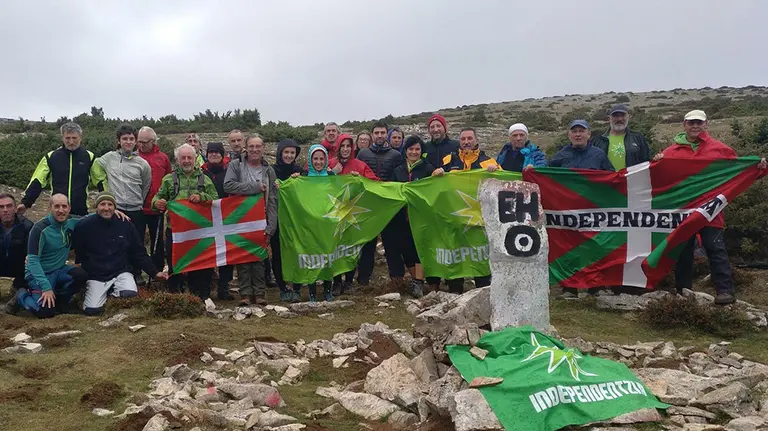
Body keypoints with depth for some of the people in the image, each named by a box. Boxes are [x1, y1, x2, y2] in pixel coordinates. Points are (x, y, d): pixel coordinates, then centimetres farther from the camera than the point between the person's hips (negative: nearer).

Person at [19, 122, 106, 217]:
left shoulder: (89, 157, 2)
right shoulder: (51, 157, 3)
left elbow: (101, 182, 5)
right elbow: (37, 182, 3)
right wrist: (25, 203, -2)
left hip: (81, 212, 0)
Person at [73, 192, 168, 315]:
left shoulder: (125, 224, 0)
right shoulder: (84, 225, -5)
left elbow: (139, 253, 7)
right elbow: (78, 254, 3)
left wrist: (154, 272, 5)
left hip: (121, 272, 1)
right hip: (96, 276, -1)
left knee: (130, 294, -29)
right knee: (91, 310, -18)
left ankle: (114, 292, 8)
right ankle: (106, 292, 15)